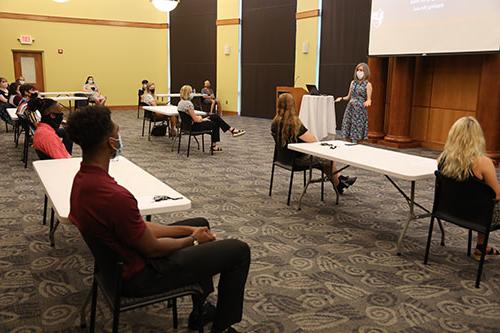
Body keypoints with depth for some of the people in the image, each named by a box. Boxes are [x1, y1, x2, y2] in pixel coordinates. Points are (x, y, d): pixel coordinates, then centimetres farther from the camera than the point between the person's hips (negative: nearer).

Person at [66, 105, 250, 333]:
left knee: (200, 224, 26)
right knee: (238, 250, -5)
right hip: (139, 275, -9)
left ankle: (200, 310, 37)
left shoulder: (83, 179, -4)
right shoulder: (115, 196, -36)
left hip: (120, 258, 9)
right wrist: (193, 240, -4)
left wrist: (187, 230, 3)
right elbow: (152, 249, -22)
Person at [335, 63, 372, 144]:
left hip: (360, 109, -5)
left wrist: (367, 102, -29)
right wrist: (342, 98, 0)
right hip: (350, 108, 5)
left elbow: (369, 99, -7)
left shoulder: (367, 84, -2)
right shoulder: (353, 82, 12)